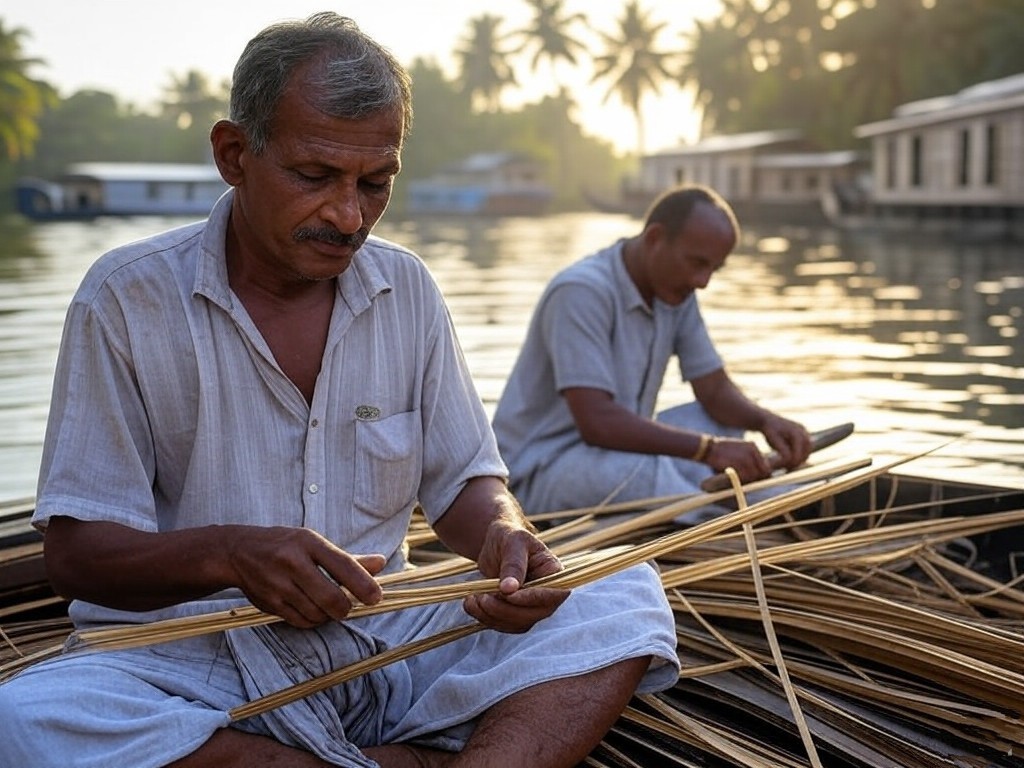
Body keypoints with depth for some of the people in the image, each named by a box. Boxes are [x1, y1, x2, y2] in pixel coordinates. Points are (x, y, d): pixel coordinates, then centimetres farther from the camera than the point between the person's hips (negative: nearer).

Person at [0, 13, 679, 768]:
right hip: (189, 662, -2)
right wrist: (227, 555, -29)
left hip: (385, 646, 3)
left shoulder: (406, 288, 4)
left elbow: (465, 482, 11)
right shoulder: (126, 300, -7)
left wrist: (504, 535, -14)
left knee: (628, 601, -14)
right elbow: (75, 549, -8)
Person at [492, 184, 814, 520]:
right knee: (641, 471, -37)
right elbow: (597, 421, -31)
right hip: (537, 474, -9)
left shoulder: (675, 291, 4)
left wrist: (765, 420, -16)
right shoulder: (581, 292, -23)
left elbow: (715, 388, 6)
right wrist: (708, 448, -33)